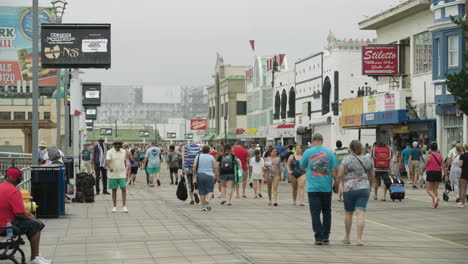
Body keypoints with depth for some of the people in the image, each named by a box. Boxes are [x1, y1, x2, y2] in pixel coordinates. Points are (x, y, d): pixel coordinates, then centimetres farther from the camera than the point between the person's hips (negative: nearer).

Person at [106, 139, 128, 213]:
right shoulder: (110, 152, -6)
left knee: (124, 189, -9)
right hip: (113, 174, -2)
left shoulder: (124, 151, 7)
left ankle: (124, 207, -9)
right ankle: (114, 207, 15)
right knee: (114, 190, 5)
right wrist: (110, 168, -40)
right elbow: (108, 161, -20)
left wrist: (126, 172, 17)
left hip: (122, 174, 2)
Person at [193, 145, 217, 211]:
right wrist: (216, 175, 12)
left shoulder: (198, 156, 5)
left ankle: (203, 206, 5)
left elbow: (194, 166, -3)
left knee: (202, 192, 7)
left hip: (199, 175, 2)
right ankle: (208, 200, -24)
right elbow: (214, 167, -2)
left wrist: (194, 175, 2)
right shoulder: (211, 157, 1)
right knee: (210, 191, 4)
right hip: (209, 175, -2)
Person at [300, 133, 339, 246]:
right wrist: (336, 184, 5)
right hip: (326, 187, 1)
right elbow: (334, 170, -2)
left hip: (313, 188, -1)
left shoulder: (308, 152, -1)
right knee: (326, 212, 13)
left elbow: (302, 166, 13)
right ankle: (325, 236, 12)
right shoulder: (329, 152, 0)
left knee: (315, 213, 1)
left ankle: (318, 237, -4)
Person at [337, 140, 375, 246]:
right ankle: (359, 238, -14)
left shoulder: (346, 159, -4)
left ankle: (347, 237, 23)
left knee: (348, 213, 13)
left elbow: (340, 175, -10)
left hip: (349, 189, -2)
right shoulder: (367, 160, 8)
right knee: (361, 213, -5)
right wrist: (369, 187, 29)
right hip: (364, 188, 2)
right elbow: (372, 177, 14)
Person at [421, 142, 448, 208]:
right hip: (438, 173, 5)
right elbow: (443, 166, -1)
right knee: (435, 189, 14)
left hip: (431, 173, -5)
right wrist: (445, 175, 0)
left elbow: (425, 167, -8)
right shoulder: (440, 156, 4)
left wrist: (422, 172, 10)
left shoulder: (429, 156, -9)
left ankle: (435, 198, -26)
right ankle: (434, 203, 9)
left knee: (429, 189, 1)